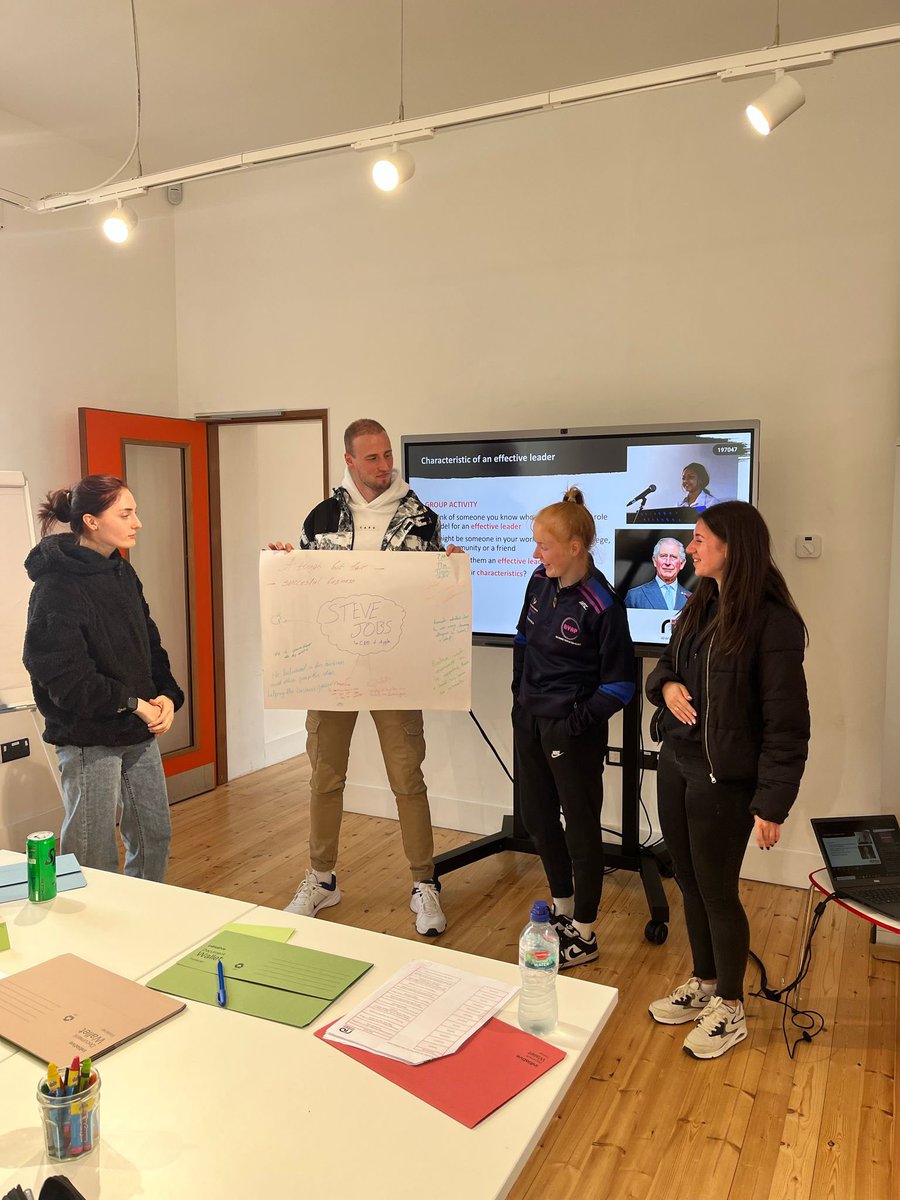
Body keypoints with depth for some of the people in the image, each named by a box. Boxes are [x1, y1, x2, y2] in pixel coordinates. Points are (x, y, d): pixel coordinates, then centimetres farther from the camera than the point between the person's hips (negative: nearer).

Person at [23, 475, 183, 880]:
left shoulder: (123, 572, 8)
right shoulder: (57, 587, -16)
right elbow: (63, 674, -21)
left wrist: (166, 695, -5)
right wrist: (134, 703, -17)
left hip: (140, 731, 8)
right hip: (89, 738, -8)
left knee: (154, 838, 17)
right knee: (95, 862, 2)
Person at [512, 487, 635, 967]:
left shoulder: (602, 606, -20)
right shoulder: (540, 583, -1)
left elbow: (620, 685, -13)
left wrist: (579, 722, -16)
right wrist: (520, 694, 10)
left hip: (572, 730, -7)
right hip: (530, 720, 8)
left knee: (580, 827, 8)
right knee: (536, 816, 19)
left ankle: (584, 934, 25)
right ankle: (563, 907, 40)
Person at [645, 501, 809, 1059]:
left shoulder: (772, 621, -18)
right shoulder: (701, 604, 5)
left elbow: (786, 721, -17)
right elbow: (667, 664, 17)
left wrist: (772, 803, -16)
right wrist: (667, 685, -7)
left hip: (724, 779, -7)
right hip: (676, 764, 7)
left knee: (717, 892, 8)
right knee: (691, 884, 18)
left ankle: (731, 1009, 30)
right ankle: (704, 985, 39)